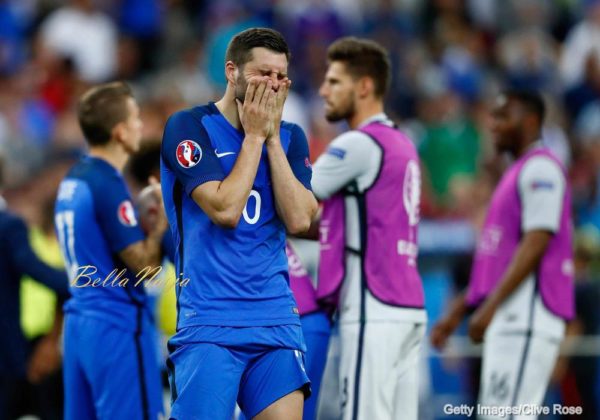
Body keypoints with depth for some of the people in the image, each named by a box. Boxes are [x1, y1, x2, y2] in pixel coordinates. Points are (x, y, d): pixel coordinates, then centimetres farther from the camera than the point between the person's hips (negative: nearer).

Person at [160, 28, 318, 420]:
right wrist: (253, 136, -8)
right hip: (210, 323, -4)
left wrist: (272, 137, -4)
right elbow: (225, 210, -15)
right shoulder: (188, 127, -4)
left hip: (277, 321, 5)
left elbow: (299, 220, -3)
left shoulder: (290, 137, 11)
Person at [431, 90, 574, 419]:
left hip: (527, 316, -10)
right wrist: (457, 312, 25)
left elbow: (535, 244, -16)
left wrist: (490, 305, -21)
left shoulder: (540, 168, -6)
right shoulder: (516, 173, 24)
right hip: (508, 317, 10)